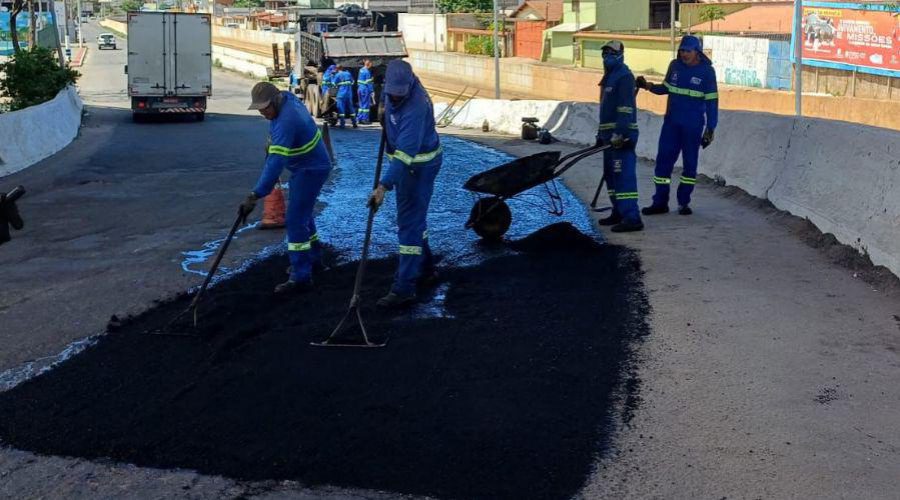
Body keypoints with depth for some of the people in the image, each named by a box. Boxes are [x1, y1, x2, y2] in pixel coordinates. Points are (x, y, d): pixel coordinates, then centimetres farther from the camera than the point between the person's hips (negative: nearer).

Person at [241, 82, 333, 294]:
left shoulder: (286, 121, -34)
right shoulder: (287, 97, -5)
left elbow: (275, 163, -41)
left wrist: (255, 196, -44)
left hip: (311, 170, -10)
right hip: (303, 167, 10)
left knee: (295, 220, -14)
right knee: (301, 212, 24)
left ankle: (301, 277, -12)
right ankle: (312, 254, 43)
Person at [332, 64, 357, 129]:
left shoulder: (337, 75, -3)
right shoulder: (348, 73, 12)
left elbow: (334, 84, -3)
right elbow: (352, 82, 16)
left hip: (341, 94, -5)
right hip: (349, 93, 5)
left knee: (341, 107, -3)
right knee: (350, 107, 11)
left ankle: (342, 124, -8)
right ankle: (354, 123, 11)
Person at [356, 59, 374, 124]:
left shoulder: (361, 70, 11)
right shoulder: (367, 72, -15)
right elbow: (369, 83, -16)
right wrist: (372, 91, -13)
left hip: (359, 89, 8)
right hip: (365, 89, -8)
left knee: (361, 104, 15)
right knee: (366, 104, -1)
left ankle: (359, 118, 16)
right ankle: (364, 119, 0)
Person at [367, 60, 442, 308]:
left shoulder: (415, 108, -32)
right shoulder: (396, 87, -5)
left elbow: (405, 154, -38)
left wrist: (383, 186, -44)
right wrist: (386, 111, 10)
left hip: (419, 165, -10)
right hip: (408, 160, 10)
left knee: (409, 222, -10)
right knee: (413, 217, 20)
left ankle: (404, 289, -8)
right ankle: (424, 268, 36)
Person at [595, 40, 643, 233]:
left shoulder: (624, 77, -11)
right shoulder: (609, 77, 21)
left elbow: (625, 108, -20)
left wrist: (619, 133, -26)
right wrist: (602, 133, 24)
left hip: (621, 135, -11)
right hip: (609, 134, 11)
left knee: (623, 175, -15)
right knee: (611, 174, 15)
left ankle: (632, 218, -17)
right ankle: (619, 213, 23)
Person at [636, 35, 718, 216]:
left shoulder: (707, 71, -7)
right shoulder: (675, 66, 4)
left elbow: (712, 101, -5)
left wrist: (710, 128, -7)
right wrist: (648, 86, -2)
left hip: (693, 125, -3)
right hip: (671, 122, 3)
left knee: (690, 163, 5)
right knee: (663, 159, 0)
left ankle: (684, 202, 15)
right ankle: (660, 202, 5)